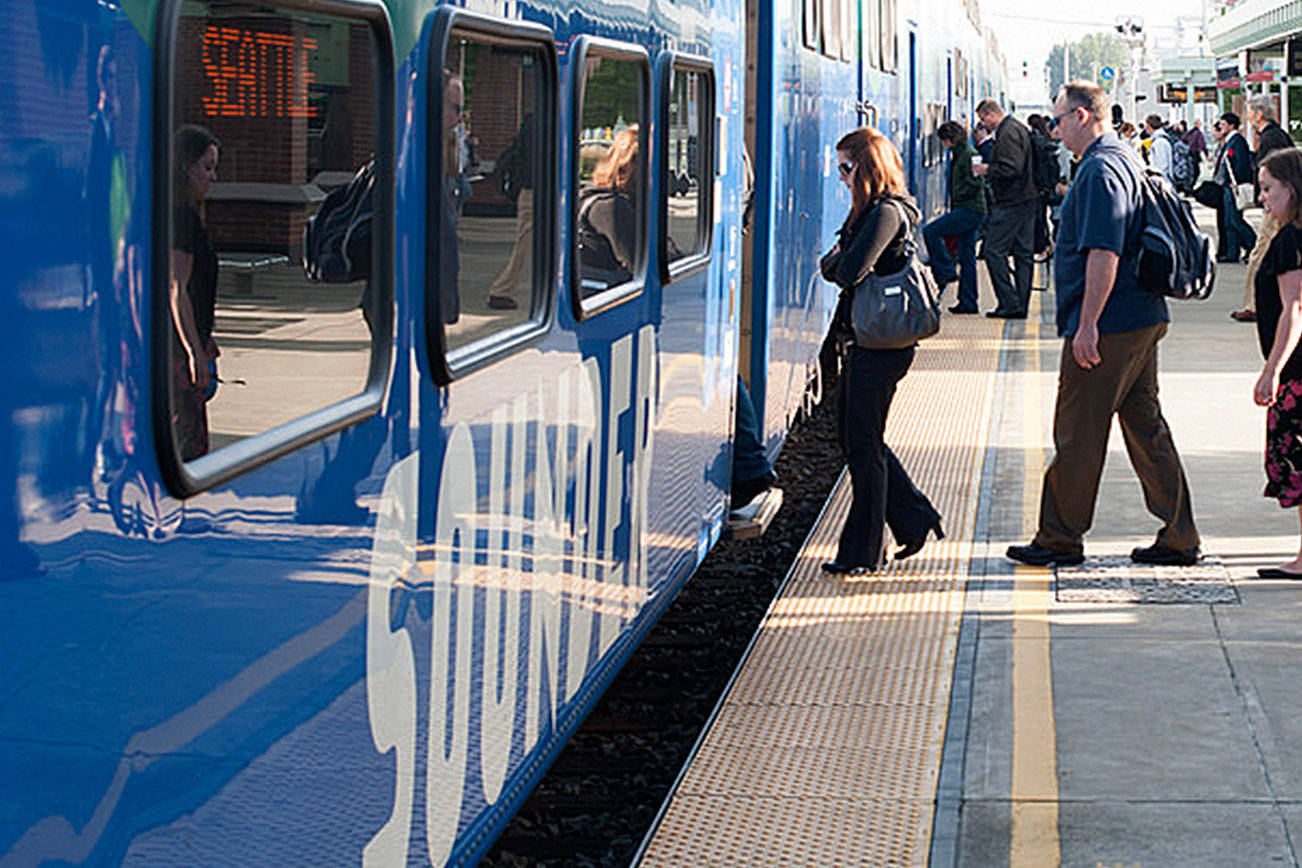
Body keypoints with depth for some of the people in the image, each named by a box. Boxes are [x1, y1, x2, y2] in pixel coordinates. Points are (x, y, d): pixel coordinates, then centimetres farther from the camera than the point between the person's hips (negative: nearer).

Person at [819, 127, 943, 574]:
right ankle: (915, 519, 24)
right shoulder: (873, 209, 15)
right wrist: (838, 261, -5)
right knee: (854, 434, 16)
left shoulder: (887, 213, -16)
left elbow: (849, 271, -25)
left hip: (881, 344, -10)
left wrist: (833, 261, -3)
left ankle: (863, 551, 7)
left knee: (864, 444, -2)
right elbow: (836, 267, 17)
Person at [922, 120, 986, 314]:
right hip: (967, 211, 10)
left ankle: (946, 272, -8)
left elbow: (975, 183, -19)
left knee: (930, 231, -13)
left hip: (969, 210, -10)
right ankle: (968, 303, 10)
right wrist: (953, 205, 15)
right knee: (966, 257, 9)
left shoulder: (968, 154, -12)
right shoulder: (959, 153, 18)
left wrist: (956, 198, -12)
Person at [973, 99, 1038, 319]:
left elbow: (1011, 169, -23)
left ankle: (1009, 304, -9)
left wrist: (988, 169, -9)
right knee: (1023, 253, 9)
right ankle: (1021, 306, 12)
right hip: (1028, 199, 10)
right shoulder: (1020, 128, 17)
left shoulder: (1007, 133, -15)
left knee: (993, 251, -6)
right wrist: (990, 170, 18)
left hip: (1012, 202, -10)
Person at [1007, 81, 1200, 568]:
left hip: (1106, 328, -10)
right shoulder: (1126, 161, 16)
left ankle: (1060, 539, 7)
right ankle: (1178, 538, 13)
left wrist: (1087, 325, -23)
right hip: (1143, 319, 10)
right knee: (1146, 427, 12)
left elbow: (1103, 253, -23)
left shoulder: (1100, 172, -16)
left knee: (1077, 433, -1)